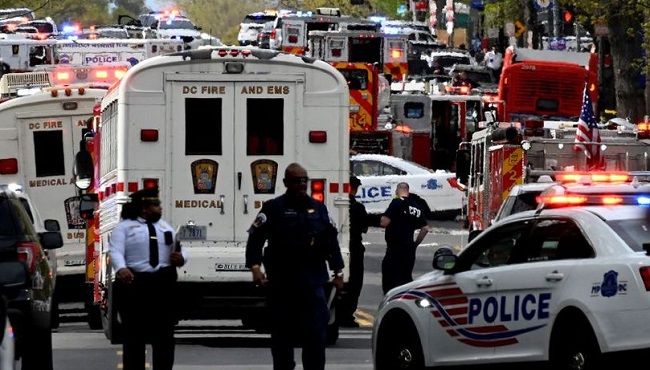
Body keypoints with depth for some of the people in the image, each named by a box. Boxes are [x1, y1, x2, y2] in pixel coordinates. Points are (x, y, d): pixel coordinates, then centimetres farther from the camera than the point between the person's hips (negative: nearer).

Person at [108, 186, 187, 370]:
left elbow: (180, 251, 19)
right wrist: (121, 269, -32)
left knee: (164, 333, 5)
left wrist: (181, 257, -7)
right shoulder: (124, 227, 2)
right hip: (134, 283, -5)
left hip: (163, 284, 5)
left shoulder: (165, 227, 19)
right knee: (134, 334, -3)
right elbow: (116, 251, -11)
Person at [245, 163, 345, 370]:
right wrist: (255, 266, -15)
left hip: (312, 282, 2)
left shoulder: (318, 209, 14)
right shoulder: (273, 209, 2)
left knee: (316, 333, -4)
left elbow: (331, 241, 18)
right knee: (282, 333, 5)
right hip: (281, 283, -2)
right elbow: (255, 238, -3)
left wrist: (338, 272, 14)